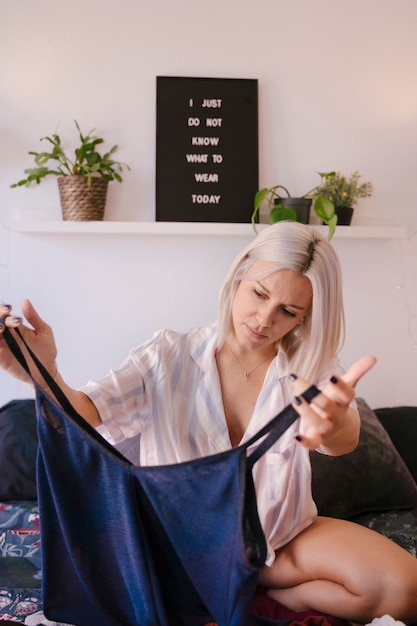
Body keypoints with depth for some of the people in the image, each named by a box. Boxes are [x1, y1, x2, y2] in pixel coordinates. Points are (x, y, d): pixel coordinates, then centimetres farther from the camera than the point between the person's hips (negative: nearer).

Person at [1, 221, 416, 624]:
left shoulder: (309, 369, -8)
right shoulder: (169, 355, -10)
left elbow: (345, 440, -29)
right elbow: (89, 417, -21)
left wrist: (335, 425, -56)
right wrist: (44, 374, -44)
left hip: (282, 534, 1)